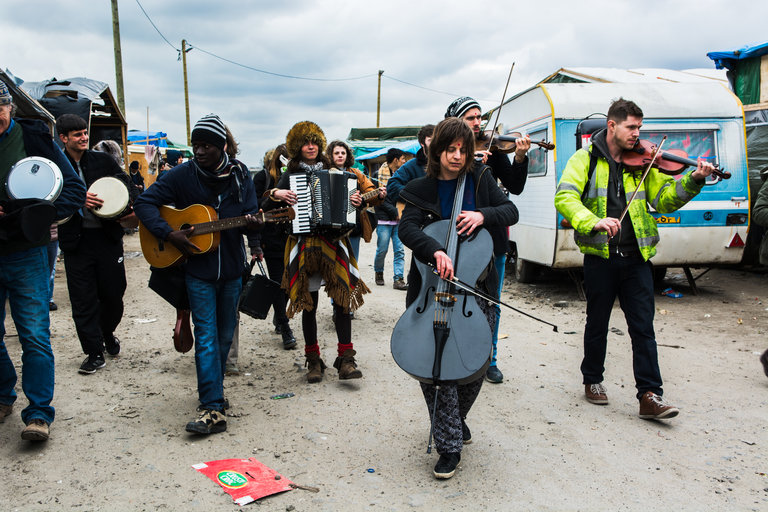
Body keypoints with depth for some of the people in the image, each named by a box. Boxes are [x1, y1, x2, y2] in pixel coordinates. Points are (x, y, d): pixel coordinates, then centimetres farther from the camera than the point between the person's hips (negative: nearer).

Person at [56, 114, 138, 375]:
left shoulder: (103, 160, 6)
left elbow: (126, 184, 4)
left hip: (108, 235, 1)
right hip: (76, 241, -1)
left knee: (113, 293, 8)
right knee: (83, 300, 2)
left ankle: (107, 333, 36)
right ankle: (94, 353, 14)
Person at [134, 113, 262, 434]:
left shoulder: (239, 174, 1)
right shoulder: (182, 175, -6)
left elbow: (251, 216, 2)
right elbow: (144, 203, -3)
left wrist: (252, 224, -23)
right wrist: (169, 234, -16)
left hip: (232, 268, 3)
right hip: (198, 269, -3)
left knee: (225, 335, 13)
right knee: (207, 336, -7)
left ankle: (212, 390, 32)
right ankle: (212, 408, -8)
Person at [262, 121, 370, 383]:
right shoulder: (290, 175, 7)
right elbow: (266, 208, 5)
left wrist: (354, 202, -4)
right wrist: (276, 194, -15)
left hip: (333, 241, 1)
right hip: (304, 245, -1)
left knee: (343, 297, -7)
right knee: (309, 304, 3)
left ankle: (346, 358, -1)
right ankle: (313, 360, 14)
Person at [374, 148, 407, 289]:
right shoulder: (380, 173, -4)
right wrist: (395, 212, -12)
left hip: (399, 219, 5)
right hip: (384, 220, -5)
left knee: (399, 250, -2)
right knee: (382, 250, 1)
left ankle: (398, 279, 0)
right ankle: (379, 273, 25)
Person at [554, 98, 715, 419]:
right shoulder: (585, 160, -1)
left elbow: (664, 200, 7)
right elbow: (564, 198, -15)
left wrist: (693, 181, -9)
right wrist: (594, 221, -30)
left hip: (636, 258, 3)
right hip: (600, 257, -2)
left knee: (643, 327, 1)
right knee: (597, 324, 12)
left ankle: (650, 395, 6)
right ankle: (593, 381, 30)